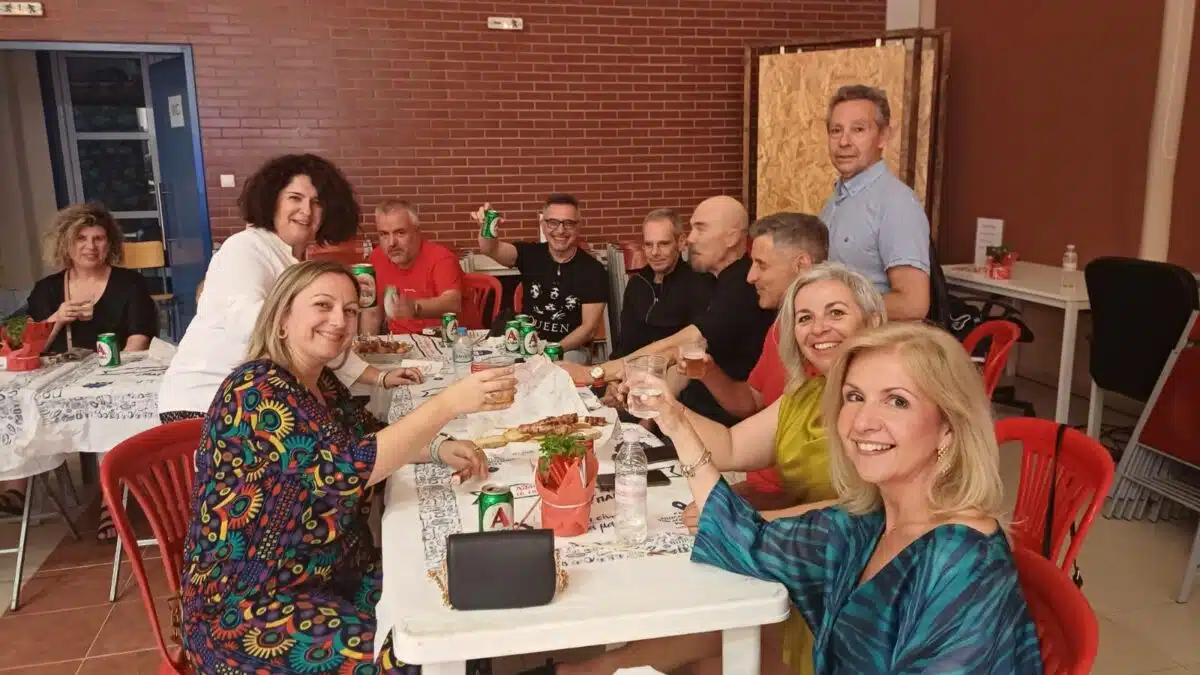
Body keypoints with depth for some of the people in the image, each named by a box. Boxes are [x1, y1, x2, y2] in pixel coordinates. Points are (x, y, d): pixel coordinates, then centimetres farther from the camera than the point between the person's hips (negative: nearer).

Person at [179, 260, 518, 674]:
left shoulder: (322, 382, 4)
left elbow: (372, 438, 15)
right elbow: (348, 467, -32)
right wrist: (449, 402, -33)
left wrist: (438, 450, -5)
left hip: (331, 572, 8)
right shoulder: (256, 391, -22)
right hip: (247, 605, -8)